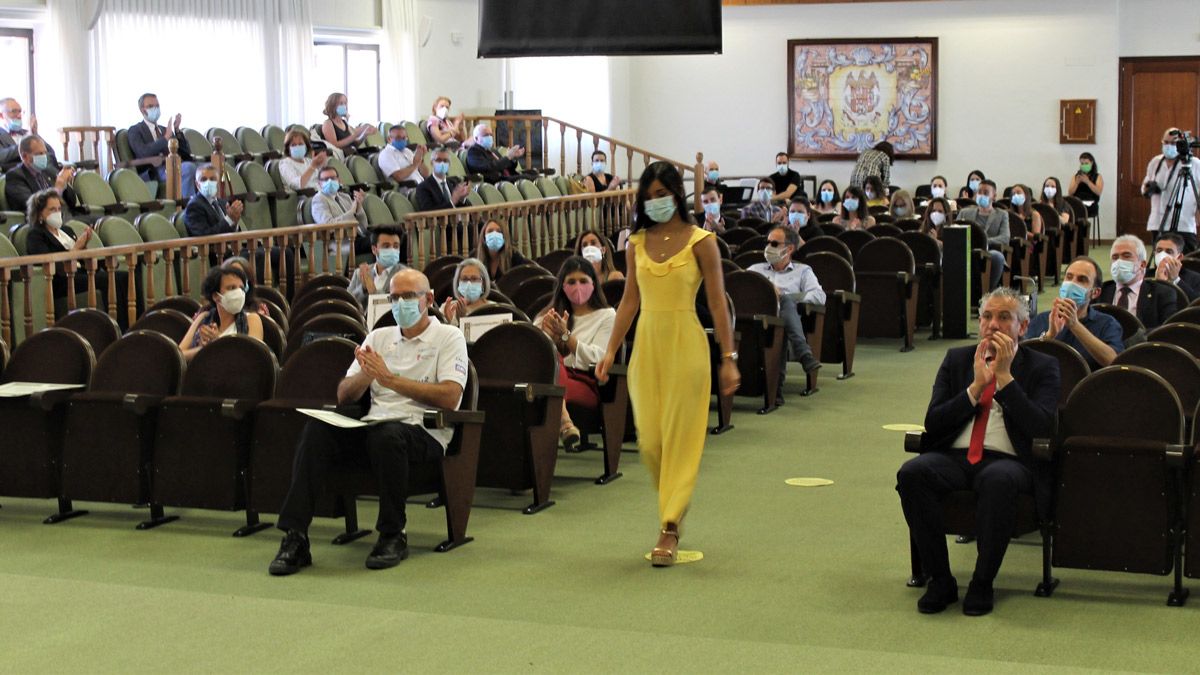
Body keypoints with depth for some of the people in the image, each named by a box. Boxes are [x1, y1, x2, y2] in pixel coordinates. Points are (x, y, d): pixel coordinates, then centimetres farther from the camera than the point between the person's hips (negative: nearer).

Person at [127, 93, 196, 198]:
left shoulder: (164, 130, 29)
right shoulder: (135, 131, 9)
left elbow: (186, 152, 20)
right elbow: (143, 153, -12)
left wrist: (177, 130, 5)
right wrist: (166, 137, -18)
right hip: (150, 173, -7)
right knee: (188, 167, -33)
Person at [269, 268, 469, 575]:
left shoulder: (448, 337, 7)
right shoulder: (379, 337, 22)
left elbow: (450, 397, -9)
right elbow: (343, 395, 16)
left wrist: (390, 379, -11)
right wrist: (365, 375, -7)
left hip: (424, 432, -4)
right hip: (373, 424, 4)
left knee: (386, 434, -38)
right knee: (317, 428, -24)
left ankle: (393, 536, -19)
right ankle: (295, 538, -27)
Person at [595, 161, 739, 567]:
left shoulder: (700, 241, -4)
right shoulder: (637, 243, 8)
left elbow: (717, 303, -4)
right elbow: (630, 300, 12)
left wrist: (728, 357, -7)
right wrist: (611, 350, 5)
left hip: (685, 342, -4)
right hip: (646, 343, 4)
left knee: (680, 436, -4)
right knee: (649, 438, 4)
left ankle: (669, 528, 0)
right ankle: (674, 500, 29)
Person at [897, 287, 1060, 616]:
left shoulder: (1042, 367, 10)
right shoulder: (956, 359, 18)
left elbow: (1042, 426, -7)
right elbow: (932, 422, 7)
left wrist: (1004, 376, -9)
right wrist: (975, 387, -5)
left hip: (1009, 462, -3)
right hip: (954, 458, 3)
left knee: (997, 480, -40)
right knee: (911, 473, -30)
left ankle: (982, 585, -21)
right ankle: (940, 581, -16)